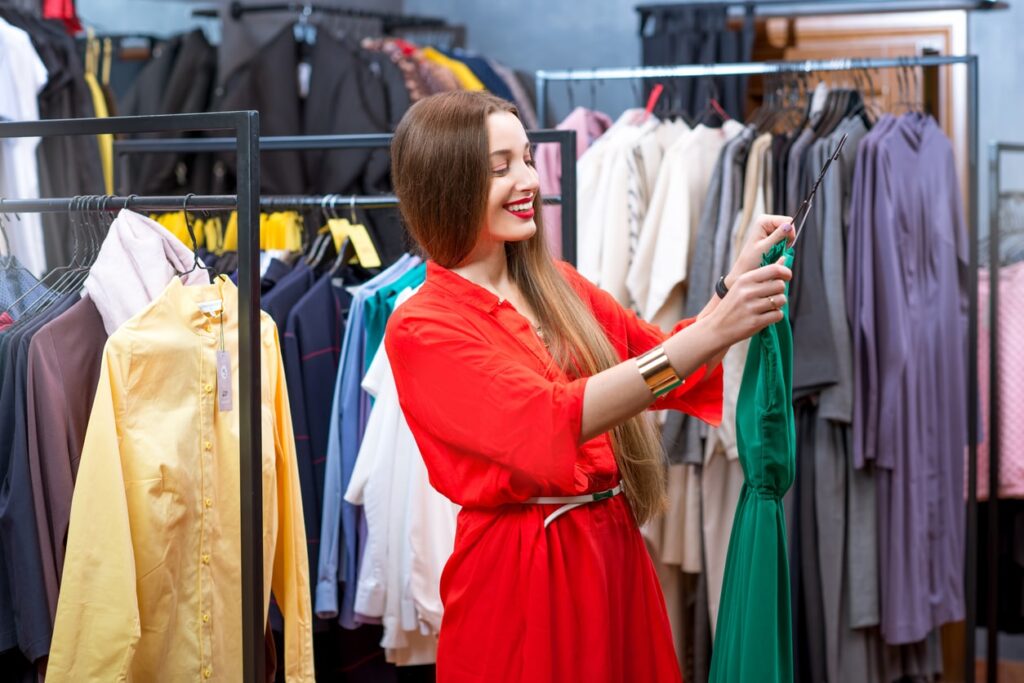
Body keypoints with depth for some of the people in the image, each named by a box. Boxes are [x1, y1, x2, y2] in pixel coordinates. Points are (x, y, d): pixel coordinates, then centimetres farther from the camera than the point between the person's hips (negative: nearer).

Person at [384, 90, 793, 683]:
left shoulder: (558, 287, 10)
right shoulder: (422, 329, -12)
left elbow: (671, 374, 11)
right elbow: (547, 421, -25)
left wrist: (736, 283, -6)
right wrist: (708, 332, -31)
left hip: (616, 549, 6)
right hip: (520, 572, -6)